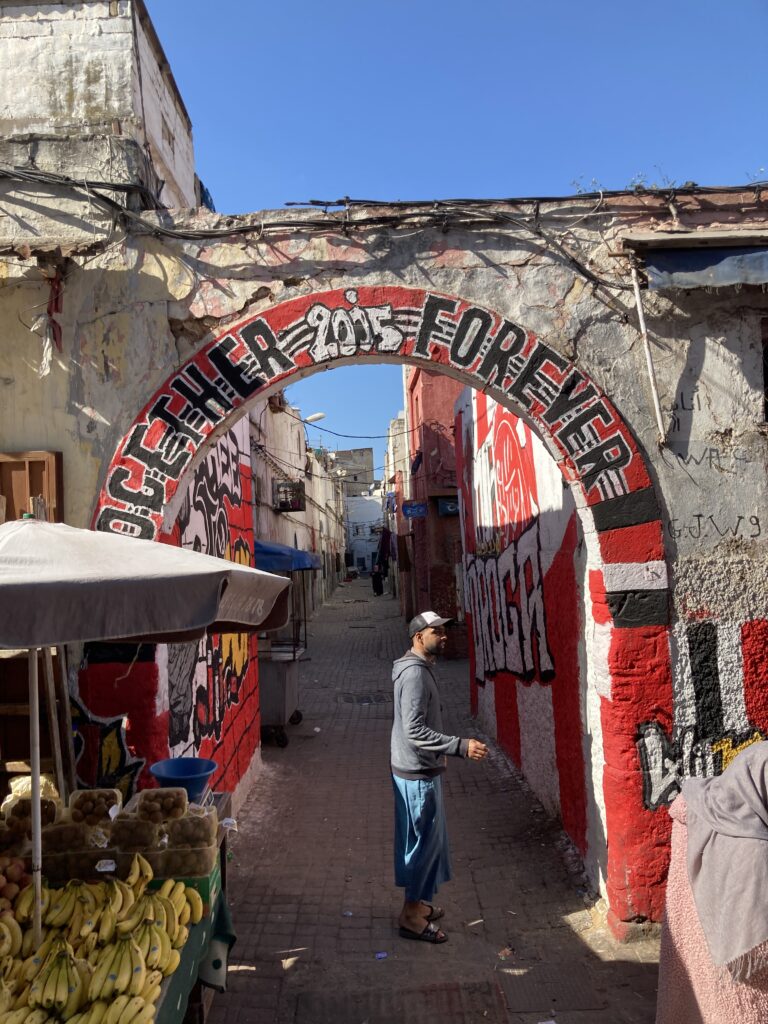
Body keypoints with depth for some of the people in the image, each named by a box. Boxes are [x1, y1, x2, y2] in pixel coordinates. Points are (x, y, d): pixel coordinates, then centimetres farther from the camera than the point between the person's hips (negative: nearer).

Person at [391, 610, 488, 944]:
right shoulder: (415, 672, -23)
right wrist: (461, 746, -31)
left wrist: (440, 753, 26)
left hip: (423, 770, 10)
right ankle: (411, 916, 14)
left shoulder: (420, 668, 9)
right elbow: (415, 731, -29)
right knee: (424, 841, 1)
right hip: (417, 774, -10)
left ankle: (417, 902, 33)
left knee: (426, 839, 19)